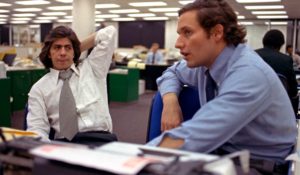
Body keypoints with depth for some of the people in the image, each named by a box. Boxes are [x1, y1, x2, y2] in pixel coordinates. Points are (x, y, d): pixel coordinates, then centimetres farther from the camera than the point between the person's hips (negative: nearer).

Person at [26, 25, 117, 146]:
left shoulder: (91, 68, 17)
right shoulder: (39, 88, 14)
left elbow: (109, 33, 14)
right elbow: (37, 128, 4)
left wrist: (79, 48, 17)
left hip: (100, 139, 0)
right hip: (63, 144, 1)